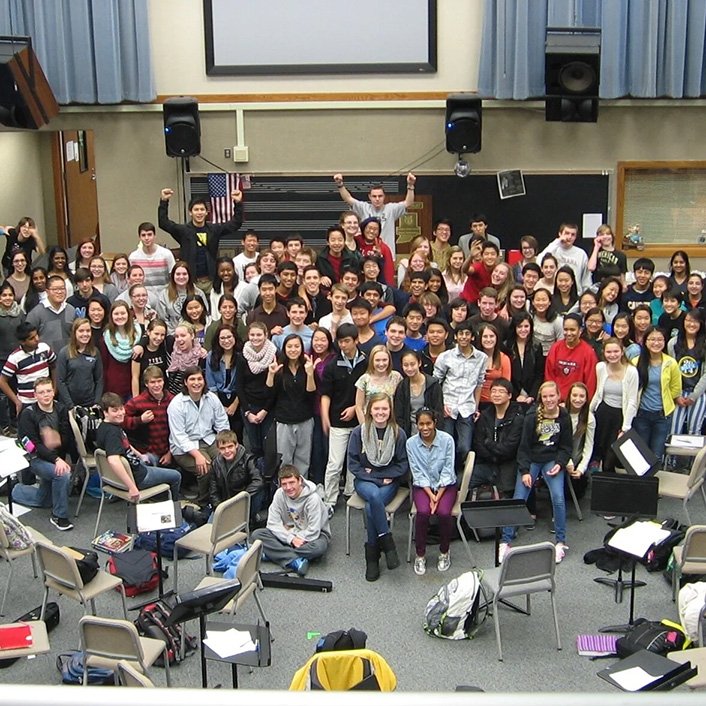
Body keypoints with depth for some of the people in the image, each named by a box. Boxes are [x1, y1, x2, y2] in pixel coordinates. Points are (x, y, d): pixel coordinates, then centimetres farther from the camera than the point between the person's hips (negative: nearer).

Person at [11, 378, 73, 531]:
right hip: (36, 459, -6)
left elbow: (67, 438, -3)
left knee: (43, 501, 16)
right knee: (63, 474, -32)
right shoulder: (28, 414, -16)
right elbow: (33, 445, -20)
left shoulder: (60, 409, -3)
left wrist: (58, 441, -27)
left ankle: (16, 491, 44)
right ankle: (59, 516, -15)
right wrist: (56, 460, -31)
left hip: (56, 457, 6)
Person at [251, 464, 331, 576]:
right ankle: (295, 561, -31)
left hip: (310, 535, -4)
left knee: (319, 547, -40)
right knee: (256, 534, -20)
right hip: (288, 533, 4)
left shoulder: (312, 498, -23)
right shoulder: (279, 494, -11)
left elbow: (313, 531, -24)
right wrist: (291, 539, -25)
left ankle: (272, 554, -27)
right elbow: (273, 523, -13)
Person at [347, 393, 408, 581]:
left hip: (389, 482, 0)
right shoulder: (359, 432, -4)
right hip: (364, 481, 0)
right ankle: (387, 543, -25)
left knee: (370, 507, -31)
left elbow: (403, 466, 1)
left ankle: (372, 557, -17)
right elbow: (353, 464, -3)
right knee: (374, 495, -36)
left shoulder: (398, 434, -3)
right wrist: (377, 480, -10)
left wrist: (379, 475, -8)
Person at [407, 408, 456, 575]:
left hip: (446, 485, 0)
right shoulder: (411, 443, -8)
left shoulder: (447, 439, -12)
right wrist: (431, 496, -16)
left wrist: (438, 497, -17)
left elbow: (447, 471, -10)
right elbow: (418, 473, -6)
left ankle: (444, 552, -1)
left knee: (444, 512, -27)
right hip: (422, 486, 1)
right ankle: (420, 555, -7)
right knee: (423, 512, -28)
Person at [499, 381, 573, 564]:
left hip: (552, 460, 1)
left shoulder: (564, 417, -2)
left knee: (558, 498, -19)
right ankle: (505, 542, -2)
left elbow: (566, 446, 7)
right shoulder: (532, 417, -8)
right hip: (531, 460, -1)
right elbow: (524, 446, -4)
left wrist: (559, 464, -9)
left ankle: (561, 542, -3)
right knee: (518, 499, -11)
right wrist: (524, 471, -11)